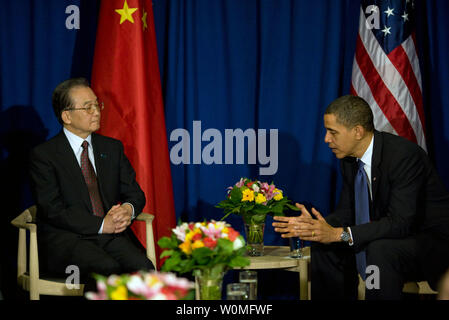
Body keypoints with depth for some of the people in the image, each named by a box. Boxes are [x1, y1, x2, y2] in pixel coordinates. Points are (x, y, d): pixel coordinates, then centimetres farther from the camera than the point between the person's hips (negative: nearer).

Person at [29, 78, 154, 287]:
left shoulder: (112, 148, 18)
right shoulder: (43, 155, 1)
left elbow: (134, 193, 18)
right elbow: (52, 210, -8)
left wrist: (128, 209, -8)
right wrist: (101, 225, -17)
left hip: (111, 234, 5)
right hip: (64, 239, -4)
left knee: (143, 267, -27)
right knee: (109, 270, -34)